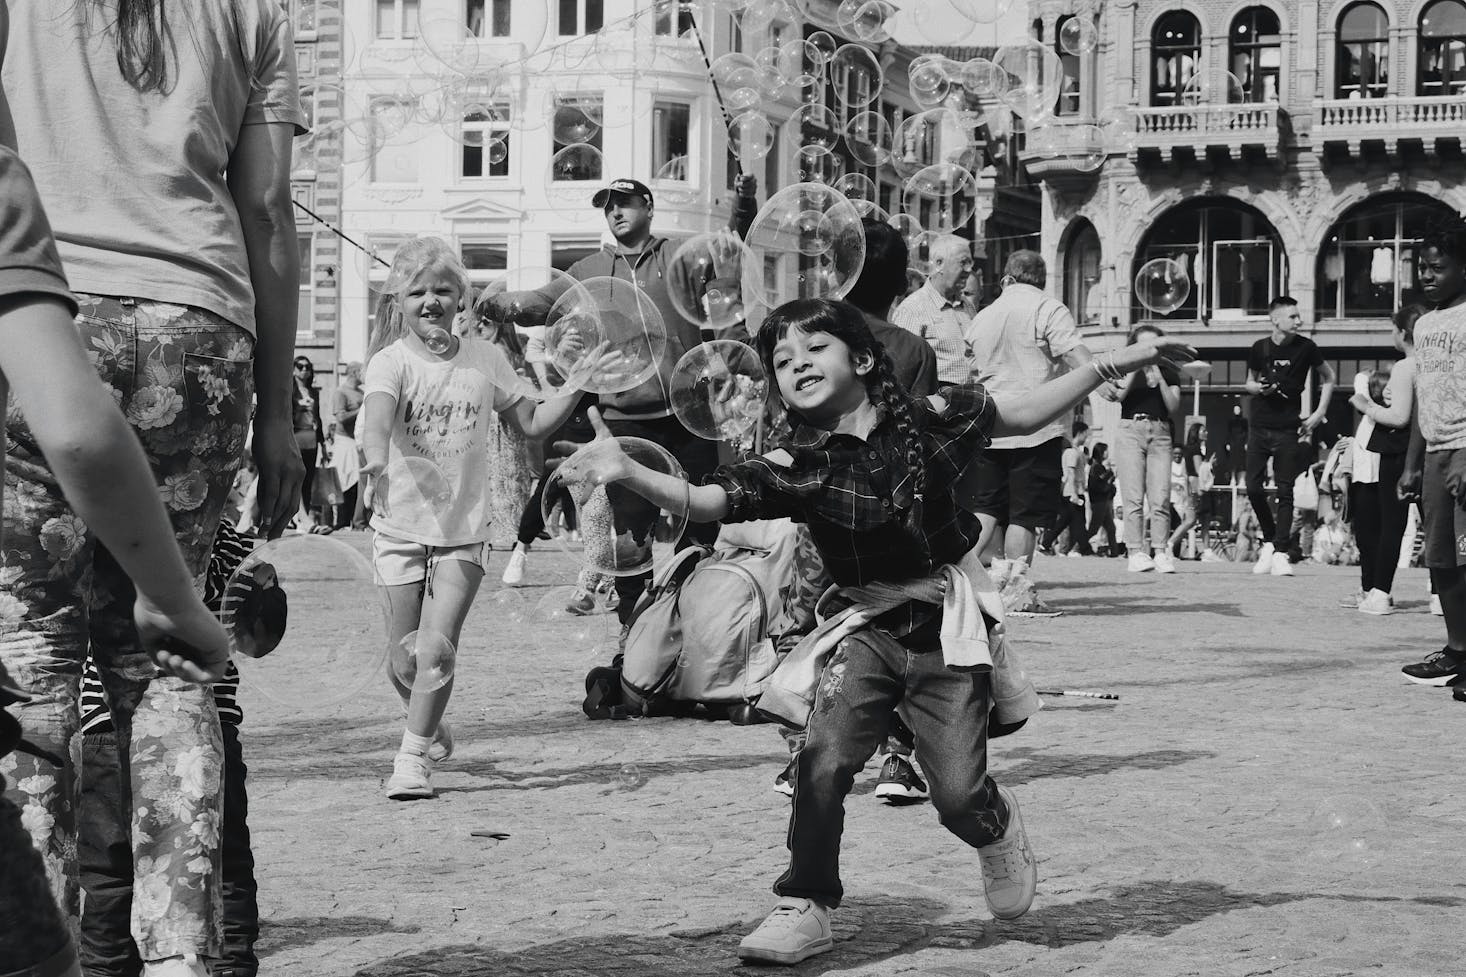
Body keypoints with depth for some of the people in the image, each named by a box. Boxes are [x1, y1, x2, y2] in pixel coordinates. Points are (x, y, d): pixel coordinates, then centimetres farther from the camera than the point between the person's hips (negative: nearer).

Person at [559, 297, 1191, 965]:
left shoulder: (930, 420, -7)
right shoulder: (794, 467, -10)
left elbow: (1022, 416, 10)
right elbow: (704, 500, -23)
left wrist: (1113, 364, 9)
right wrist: (627, 474, -41)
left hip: (947, 631, 0)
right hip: (869, 627, 1)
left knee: (959, 795, -4)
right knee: (824, 761, -20)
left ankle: (998, 827, 34)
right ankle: (806, 907, 0)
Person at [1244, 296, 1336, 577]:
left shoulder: (1305, 347, -4)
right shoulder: (1259, 348, 1)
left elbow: (1328, 378, 9)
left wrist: (1320, 412, 1)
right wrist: (1258, 388, -7)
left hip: (1288, 430, -2)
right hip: (1259, 427, 2)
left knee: (1284, 491, -4)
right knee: (1254, 488, -1)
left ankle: (1280, 552, -2)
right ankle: (1270, 540, 19)